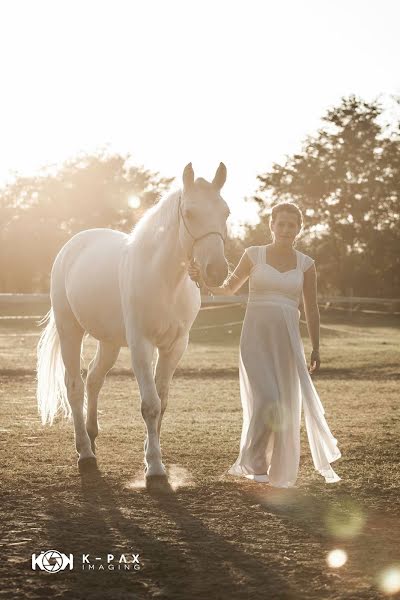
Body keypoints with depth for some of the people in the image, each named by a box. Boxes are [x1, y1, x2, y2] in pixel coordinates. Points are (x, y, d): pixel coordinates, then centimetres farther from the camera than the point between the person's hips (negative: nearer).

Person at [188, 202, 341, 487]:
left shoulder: (306, 264, 7)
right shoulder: (254, 255, 4)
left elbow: (311, 310, 9)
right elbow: (229, 288, 13)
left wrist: (316, 349, 6)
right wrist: (204, 279, -5)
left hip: (288, 338, 2)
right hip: (256, 335, -2)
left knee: (287, 404, 4)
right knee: (266, 400, -12)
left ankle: (281, 470, 18)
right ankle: (254, 462, 8)